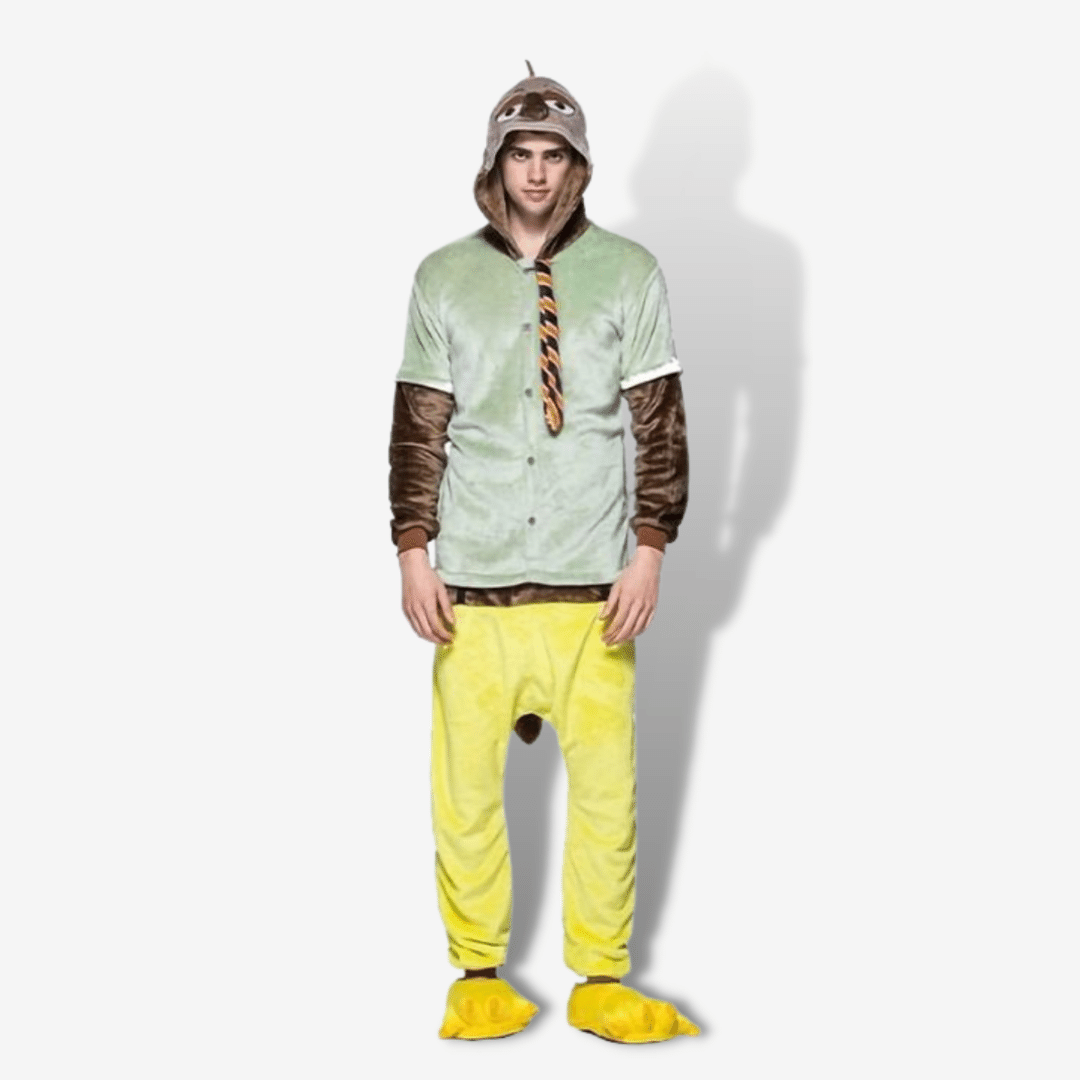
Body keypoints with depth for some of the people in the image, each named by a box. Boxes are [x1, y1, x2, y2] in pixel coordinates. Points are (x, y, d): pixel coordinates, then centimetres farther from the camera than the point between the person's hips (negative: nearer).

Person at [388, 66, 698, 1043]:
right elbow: (418, 426, 9)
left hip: (592, 582, -1)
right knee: (464, 783, 2)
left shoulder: (630, 273, 4)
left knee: (605, 782, 0)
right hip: (472, 583, 1)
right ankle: (480, 976, 17)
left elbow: (661, 422, 4)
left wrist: (650, 549, -2)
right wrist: (414, 553, 2)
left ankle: (601, 981, 15)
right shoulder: (444, 280, 8)